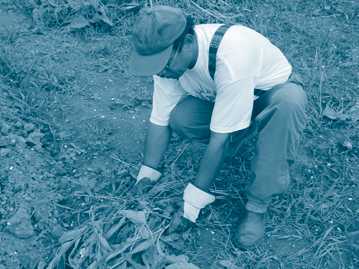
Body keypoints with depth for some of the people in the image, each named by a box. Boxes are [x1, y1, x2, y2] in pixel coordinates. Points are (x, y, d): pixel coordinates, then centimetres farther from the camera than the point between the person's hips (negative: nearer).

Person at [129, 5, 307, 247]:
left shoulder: (231, 56, -41)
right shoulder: (168, 56, -20)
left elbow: (221, 136, -35)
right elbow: (160, 121, -11)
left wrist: (198, 192, -28)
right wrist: (147, 174, -10)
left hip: (276, 91, -4)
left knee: (289, 101, -41)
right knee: (179, 117, -25)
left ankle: (258, 207, -28)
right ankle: (237, 136, 6)